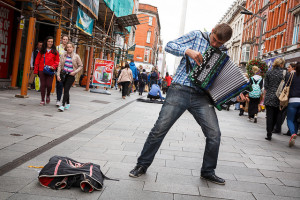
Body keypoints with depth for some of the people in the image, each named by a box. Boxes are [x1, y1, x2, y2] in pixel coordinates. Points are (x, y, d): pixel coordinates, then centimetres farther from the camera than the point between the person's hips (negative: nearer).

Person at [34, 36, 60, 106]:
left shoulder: (55, 52, 6)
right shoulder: (42, 51, 9)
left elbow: (57, 61, 7)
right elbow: (37, 60, 9)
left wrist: (53, 66, -12)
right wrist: (36, 70, 5)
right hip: (42, 70, 1)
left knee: (49, 85, -7)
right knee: (43, 85, 2)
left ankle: (48, 96, 25)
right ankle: (42, 100, 12)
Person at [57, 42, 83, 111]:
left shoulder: (76, 56, -1)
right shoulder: (63, 55, 4)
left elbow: (81, 66, 5)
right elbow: (60, 65, 4)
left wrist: (75, 72, -9)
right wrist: (58, 74, -3)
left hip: (71, 75, -3)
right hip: (64, 74, 3)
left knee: (66, 90, -11)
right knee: (66, 90, 11)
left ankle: (63, 105, -13)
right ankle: (68, 103, 27)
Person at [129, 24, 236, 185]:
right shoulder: (197, 36, 5)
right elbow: (169, 46, -2)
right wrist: (188, 51, -18)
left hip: (201, 97, 3)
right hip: (180, 91, -2)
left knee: (214, 134, -4)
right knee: (159, 129, -4)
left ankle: (208, 172, 19)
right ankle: (142, 164, 15)